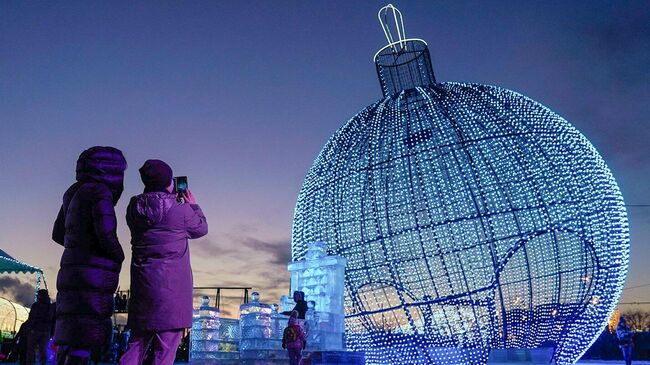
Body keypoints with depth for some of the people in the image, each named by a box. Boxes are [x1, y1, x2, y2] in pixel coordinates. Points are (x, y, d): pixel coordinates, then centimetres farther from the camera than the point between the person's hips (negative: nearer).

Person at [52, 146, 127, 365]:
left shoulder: (75, 194, 17)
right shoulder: (100, 192, -9)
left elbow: (58, 234, 24)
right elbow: (106, 232, -20)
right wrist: (119, 257, -2)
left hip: (72, 271, 9)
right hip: (93, 275, -9)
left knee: (73, 340, 13)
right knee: (84, 340, -9)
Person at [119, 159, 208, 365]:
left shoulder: (134, 209, 3)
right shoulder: (180, 209, -12)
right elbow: (201, 229, 4)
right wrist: (193, 206, 20)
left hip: (142, 281, 6)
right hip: (173, 283, -5)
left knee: (138, 342, 15)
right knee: (166, 344, 1)